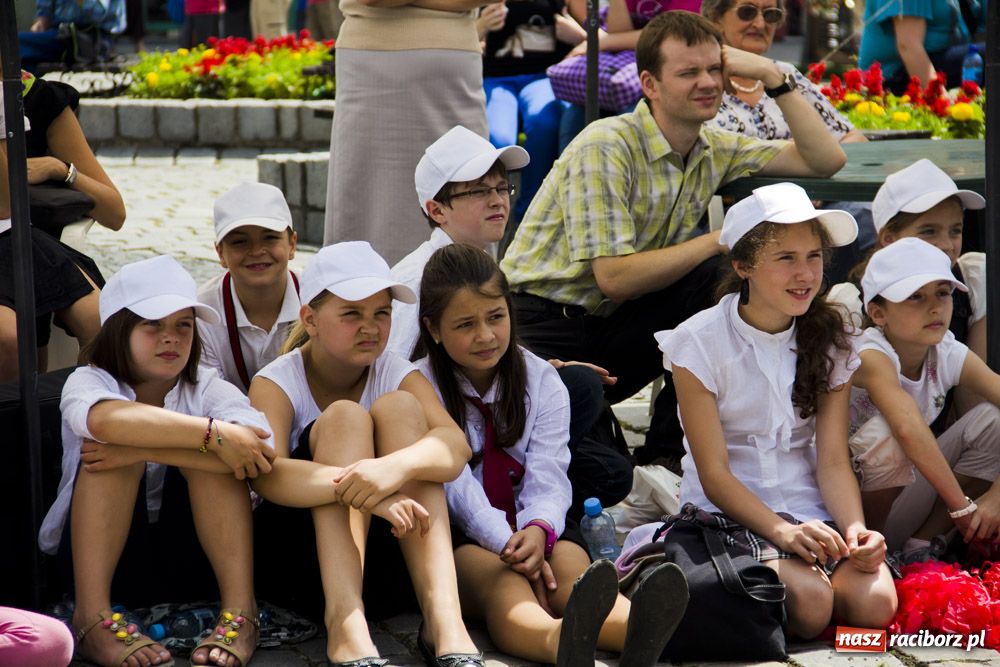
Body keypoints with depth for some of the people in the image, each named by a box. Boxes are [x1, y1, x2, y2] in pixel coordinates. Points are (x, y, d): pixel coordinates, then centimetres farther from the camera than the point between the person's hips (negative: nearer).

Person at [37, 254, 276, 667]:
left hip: (186, 555, 1)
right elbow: (104, 419, -37)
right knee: (114, 446, -26)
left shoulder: (208, 388, -4)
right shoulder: (88, 381, -8)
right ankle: (92, 619, -35)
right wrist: (215, 432, -41)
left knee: (206, 452, -22)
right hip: (93, 554, -1)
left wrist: (144, 451, -34)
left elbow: (262, 447, -28)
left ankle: (240, 613, -30)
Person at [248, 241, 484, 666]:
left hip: (386, 549, 2)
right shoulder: (276, 383, -4)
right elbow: (267, 475, -25)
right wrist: (361, 487, -41)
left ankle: (443, 616, -33)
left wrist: (395, 466, -43)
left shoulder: (398, 376, 3)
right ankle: (344, 622, -44)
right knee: (344, 417, -22)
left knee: (399, 407, -18)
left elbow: (455, 445, -19)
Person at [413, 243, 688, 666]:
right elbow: (454, 484, -14)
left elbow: (547, 477, -5)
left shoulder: (542, 381, 7)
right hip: (459, 534, -3)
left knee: (571, 568, -32)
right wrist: (507, 542, -30)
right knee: (500, 582, -37)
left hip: (532, 524, 3)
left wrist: (538, 530, -29)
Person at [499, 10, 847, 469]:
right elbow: (615, 278, -23)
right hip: (546, 327, -7)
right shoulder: (606, 148, -18)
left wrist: (773, 77, -4)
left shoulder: (713, 150, 4)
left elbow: (826, 160, 4)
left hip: (615, 324, 7)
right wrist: (719, 239, -18)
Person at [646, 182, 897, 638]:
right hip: (727, 512, -4)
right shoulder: (700, 344, -7)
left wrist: (855, 528, -21)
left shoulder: (829, 342, 5)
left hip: (812, 512, 4)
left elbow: (832, 460, 0)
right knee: (808, 601, -32)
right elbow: (715, 474, -11)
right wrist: (783, 532, -27)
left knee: (875, 602, -24)